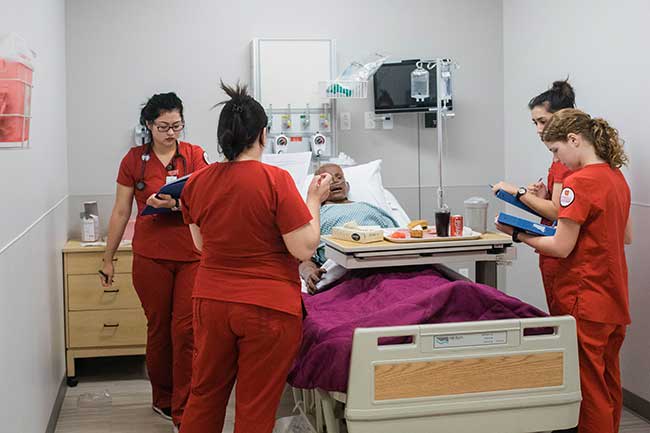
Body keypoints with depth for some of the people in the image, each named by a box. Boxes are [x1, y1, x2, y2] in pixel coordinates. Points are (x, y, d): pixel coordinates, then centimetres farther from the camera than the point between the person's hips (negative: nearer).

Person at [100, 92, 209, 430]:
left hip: (192, 255, 0)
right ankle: (163, 399, 26)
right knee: (159, 328, 8)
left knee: (186, 330, -4)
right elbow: (121, 212, 8)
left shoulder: (195, 155, 2)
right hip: (150, 256, 0)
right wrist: (108, 258, 10)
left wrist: (174, 202, -28)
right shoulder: (134, 159, 3)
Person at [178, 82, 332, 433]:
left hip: (211, 303, 5)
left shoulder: (196, 183, 0)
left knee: (204, 395, 20)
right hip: (268, 309, -5)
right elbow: (305, 248, -14)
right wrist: (314, 198, -3)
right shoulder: (275, 180, -16)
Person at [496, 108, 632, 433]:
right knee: (609, 385, 18)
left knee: (589, 388, 2)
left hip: (585, 301, -9)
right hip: (614, 301, 9)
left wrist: (518, 234, -6)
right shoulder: (617, 177, 9)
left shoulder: (579, 182, -17)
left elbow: (562, 248, -17)